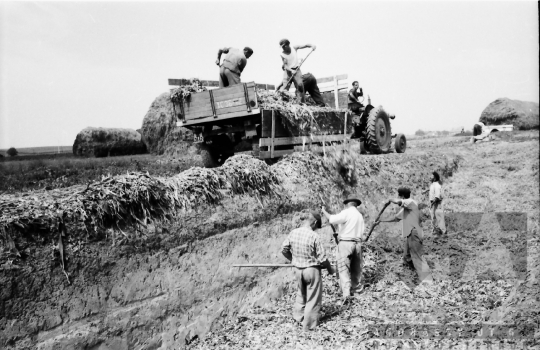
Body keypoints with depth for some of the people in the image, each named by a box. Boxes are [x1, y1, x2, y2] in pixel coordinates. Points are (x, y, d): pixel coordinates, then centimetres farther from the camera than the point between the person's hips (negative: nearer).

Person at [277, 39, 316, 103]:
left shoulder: (294, 48, -4)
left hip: (296, 69, 0)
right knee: (285, 87, -8)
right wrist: (291, 70, -30)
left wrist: (312, 45, -24)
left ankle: (302, 102, -16)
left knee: (300, 85, -15)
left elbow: (305, 45, -5)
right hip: (288, 71, 0)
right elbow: (285, 65, -13)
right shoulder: (282, 55, -8)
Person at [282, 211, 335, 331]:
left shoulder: (293, 233, -6)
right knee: (313, 299, 11)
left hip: (298, 269, 5)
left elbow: (284, 250, 3)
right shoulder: (314, 236, -21)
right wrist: (330, 269, 2)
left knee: (301, 294, 28)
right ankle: (309, 325, 20)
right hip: (312, 270, -5)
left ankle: (298, 316, 41)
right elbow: (322, 258, -16)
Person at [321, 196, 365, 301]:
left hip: (345, 243, -7)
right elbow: (361, 233, 16)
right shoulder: (360, 215, 15)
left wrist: (324, 211, -1)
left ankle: (346, 293, -17)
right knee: (356, 268, 18)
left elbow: (332, 219, -16)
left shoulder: (346, 212, -7)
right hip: (357, 243, 7)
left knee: (343, 269, -8)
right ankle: (357, 288, 29)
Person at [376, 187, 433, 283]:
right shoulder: (404, 208, 18)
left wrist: (390, 200, -7)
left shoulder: (412, 202, -11)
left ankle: (427, 281, -13)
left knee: (417, 258, -12)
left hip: (414, 234, -10)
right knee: (407, 259, 19)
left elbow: (398, 202, -28)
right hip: (408, 235, 10)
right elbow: (396, 218, 28)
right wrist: (381, 221, 30)